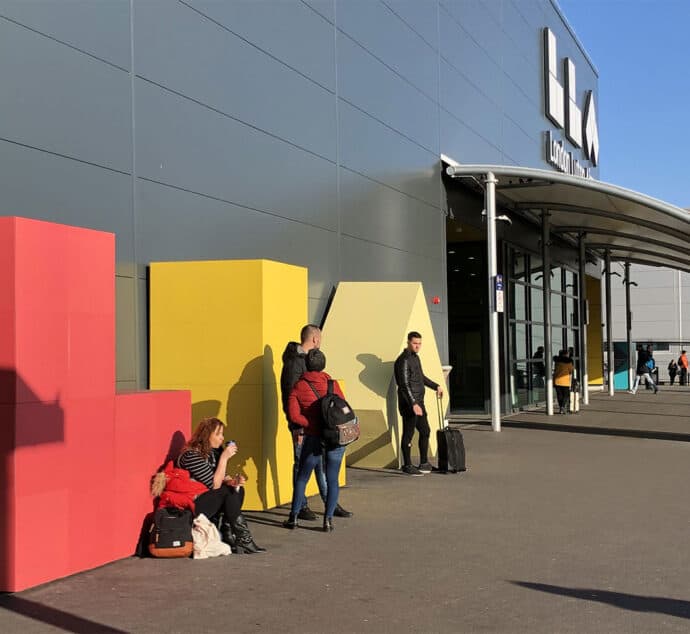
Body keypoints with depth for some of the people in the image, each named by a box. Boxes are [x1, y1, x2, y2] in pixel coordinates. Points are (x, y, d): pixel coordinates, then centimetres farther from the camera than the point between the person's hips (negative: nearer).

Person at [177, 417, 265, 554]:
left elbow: (221, 477, 9)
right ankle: (244, 540, -17)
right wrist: (224, 457, -22)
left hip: (204, 499, 9)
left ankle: (228, 536, -10)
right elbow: (214, 484, -24)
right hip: (190, 506, -9)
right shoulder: (191, 455, -22)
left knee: (238, 490, -8)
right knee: (228, 492, -21)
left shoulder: (214, 451, 4)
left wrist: (230, 481, -15)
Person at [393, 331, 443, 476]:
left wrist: (436, 386, 29)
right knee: (408, 434, -2)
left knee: (425, 431, 15)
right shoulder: (404, 360, -15)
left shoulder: (415, 357, 15)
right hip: (409, 404, -10)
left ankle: (424, 463, 25)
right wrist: (413, 403, -26)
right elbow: (404, 385, -21)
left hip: (419, 402, 10)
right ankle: (407, 466, 6)